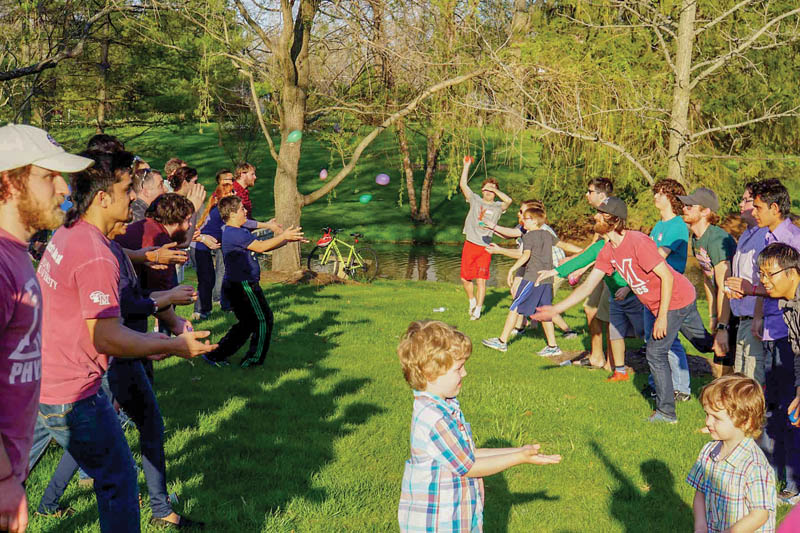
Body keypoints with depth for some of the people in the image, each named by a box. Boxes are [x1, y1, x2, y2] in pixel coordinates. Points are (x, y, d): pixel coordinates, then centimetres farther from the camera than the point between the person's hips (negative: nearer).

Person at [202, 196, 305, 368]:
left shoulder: (239, 232, 14)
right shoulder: (234, 234, -19)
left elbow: (261, 245, 15)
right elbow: (260, 247, -23)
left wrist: (287, 239, 8)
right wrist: (283, 236, -16)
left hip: (235, 286, 11)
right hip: (243, 285, -11)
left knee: (247, 323, 17)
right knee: (263, 319, 2)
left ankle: (216, 355, 18)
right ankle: (254, 360, 11)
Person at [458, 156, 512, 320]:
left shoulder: (498, 207, 3)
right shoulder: (475, 200, 9)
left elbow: (508, 200, -18)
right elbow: (463, 184, 0)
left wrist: (494, 190, -11)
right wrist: (466, 165, -3)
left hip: (485, 248, -2)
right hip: (470, 245, 2)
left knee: (481, 280, -6)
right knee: (465, 278, 9)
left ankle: (477, 311, 1)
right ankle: (472, 302, 33)